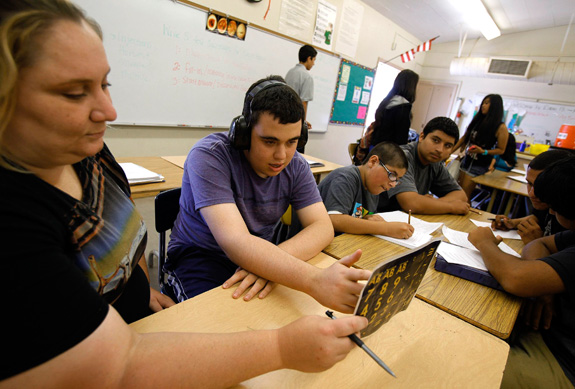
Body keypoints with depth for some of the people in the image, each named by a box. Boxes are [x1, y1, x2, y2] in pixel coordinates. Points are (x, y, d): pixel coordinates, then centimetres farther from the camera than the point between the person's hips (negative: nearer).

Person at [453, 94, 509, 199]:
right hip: (467, 160, 5)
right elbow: (464, 138, 13)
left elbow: (501, 150, -5)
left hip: (479, 166, -5)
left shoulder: (501, 127, -8)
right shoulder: (477, 120, 8)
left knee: (464, 195, -6)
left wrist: (483, 151, -20)